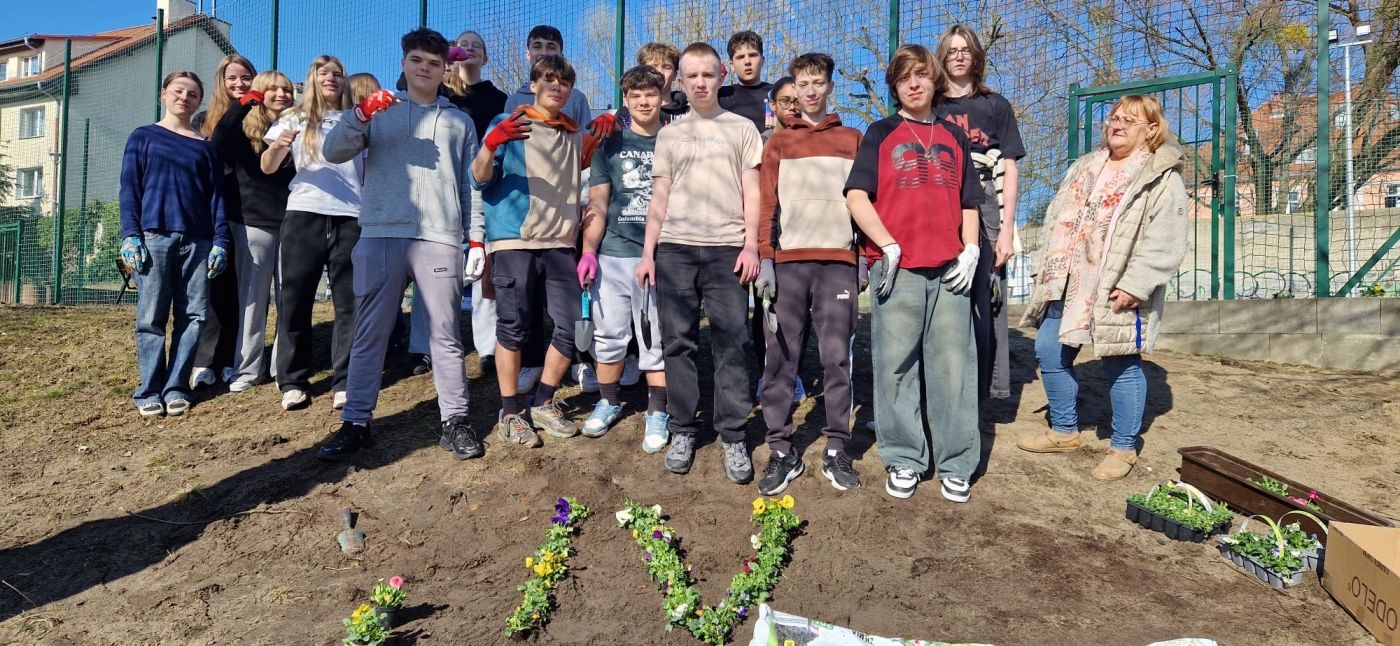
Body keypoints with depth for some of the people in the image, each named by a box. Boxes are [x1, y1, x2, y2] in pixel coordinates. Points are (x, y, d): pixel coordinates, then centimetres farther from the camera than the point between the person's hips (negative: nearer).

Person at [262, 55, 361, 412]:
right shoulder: (294, 118, 13)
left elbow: (370, 171, 16)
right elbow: (267, 168, 4)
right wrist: (276, 146, -18)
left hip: (351, 217, 0)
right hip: (304, 214, 0)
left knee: (350, 301, -2)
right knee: (295, 298, 0)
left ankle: (344, 382, 2)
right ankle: (293, 382, 6)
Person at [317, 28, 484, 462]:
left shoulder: (459, 121, 18)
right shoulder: (379, 111, 15)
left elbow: (471, 184, 14)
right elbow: (334, 152, 3)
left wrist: (477, 239, 6)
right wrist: (361, 114, -13)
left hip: (440, 239, 0)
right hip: (381, 236, 0)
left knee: (445, 335, 3)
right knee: (370, 335, 3)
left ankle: (455, 422, 9)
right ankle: (356, 424, 11)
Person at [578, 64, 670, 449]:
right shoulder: (611, 144, 10)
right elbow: (598, 203, 6)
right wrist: (588, 252, -3)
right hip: (612, 256, 2)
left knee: (656, 339, 2)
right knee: (610, 334, 9)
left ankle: (656, 413, 12)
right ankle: (608, 402, 26)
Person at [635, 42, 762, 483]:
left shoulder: (742, 129, 10)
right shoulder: (669, 134, 15)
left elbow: (751, 194, 6)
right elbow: (659, 199, 14)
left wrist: (750, 246, -5)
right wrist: (648, 252, 6)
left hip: (727, 249, -2)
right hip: (675, 249, 2)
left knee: (731, 346, -3)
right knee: (678, 343, 4)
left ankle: (733, 438, 5)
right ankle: (683, 431, 14)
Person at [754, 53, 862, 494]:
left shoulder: (852, 140, 16)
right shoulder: (779, 142, 15)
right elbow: (765, 203, 6)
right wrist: (764, 259, -5)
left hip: (838, 262, 0)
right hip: (788, 261, 0)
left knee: (837, 357, 0)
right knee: (780, 359, -1)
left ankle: (837, 450, 8)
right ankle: (781, 451, 6)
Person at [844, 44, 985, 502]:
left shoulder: (954, 137, 20)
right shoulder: (881, 134, 10)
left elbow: (969, 203, 20)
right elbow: (857, 197, -1)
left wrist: (970, 251, 3)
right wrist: (888, 246, -11)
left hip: (949, 270, 3)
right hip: (896, 268, -2)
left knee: (953, 366, 1)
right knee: (896, 366, 0)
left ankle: (955, 465, 11)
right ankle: (903, 460, 12)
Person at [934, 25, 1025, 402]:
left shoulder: (995, 106, 14)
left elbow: (1008, 171, 8)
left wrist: (1007, 230, -2)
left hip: (983, 214, 0)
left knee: (982, 306, -5)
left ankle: (978, 393, 3)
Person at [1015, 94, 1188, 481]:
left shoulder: (1162, 178, -5)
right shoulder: (1083, 168, 17)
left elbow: (1165, 244, -14)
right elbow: (1056, 221, 18)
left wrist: (1134, 286, -22)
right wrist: (1045, 271, 11)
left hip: (1117, 293, -7)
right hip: (1068, 287, 7)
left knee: (1121, 367, 2)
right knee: (1050, 354, 10)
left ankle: (1124, 448, 18)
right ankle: (1064, 431, 27)